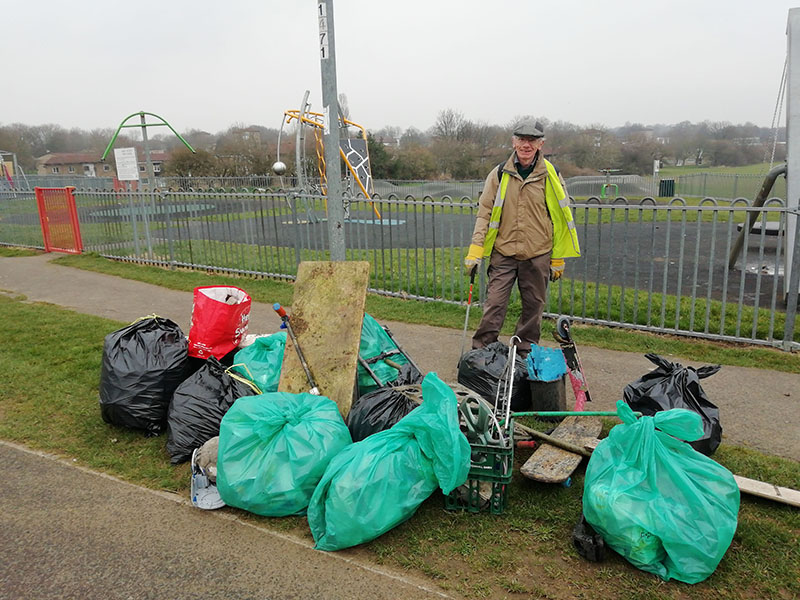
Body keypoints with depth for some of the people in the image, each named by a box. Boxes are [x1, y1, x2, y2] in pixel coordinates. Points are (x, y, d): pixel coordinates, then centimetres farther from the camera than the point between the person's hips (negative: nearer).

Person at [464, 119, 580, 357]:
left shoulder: (550, 176, 1)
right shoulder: (499, 174, 2)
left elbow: (561, 219, 6)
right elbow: (485, 213, 3)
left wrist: (558, 260, 5)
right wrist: (475, 250, -7)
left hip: (538, 256, 1)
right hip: (503, 253, 0)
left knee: (534, 306, 10)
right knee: (494, 304, -2)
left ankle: (525, 351, 25)